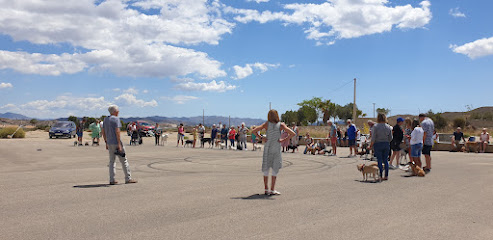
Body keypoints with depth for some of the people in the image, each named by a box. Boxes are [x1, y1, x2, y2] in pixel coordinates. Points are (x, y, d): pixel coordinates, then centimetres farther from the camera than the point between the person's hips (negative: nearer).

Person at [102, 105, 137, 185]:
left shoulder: (105, 119, 13)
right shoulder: (116, 119, -10)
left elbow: (103, 132, 15)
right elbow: (117, 131, -18)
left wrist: (106, 143, 20)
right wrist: (119, 144, -18)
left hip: (109, 143, 7)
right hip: (116, 143, -7)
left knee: (112, 161, 10)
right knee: (124, 160, 1)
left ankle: (112, 180, 8)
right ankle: (128, 178, 5)